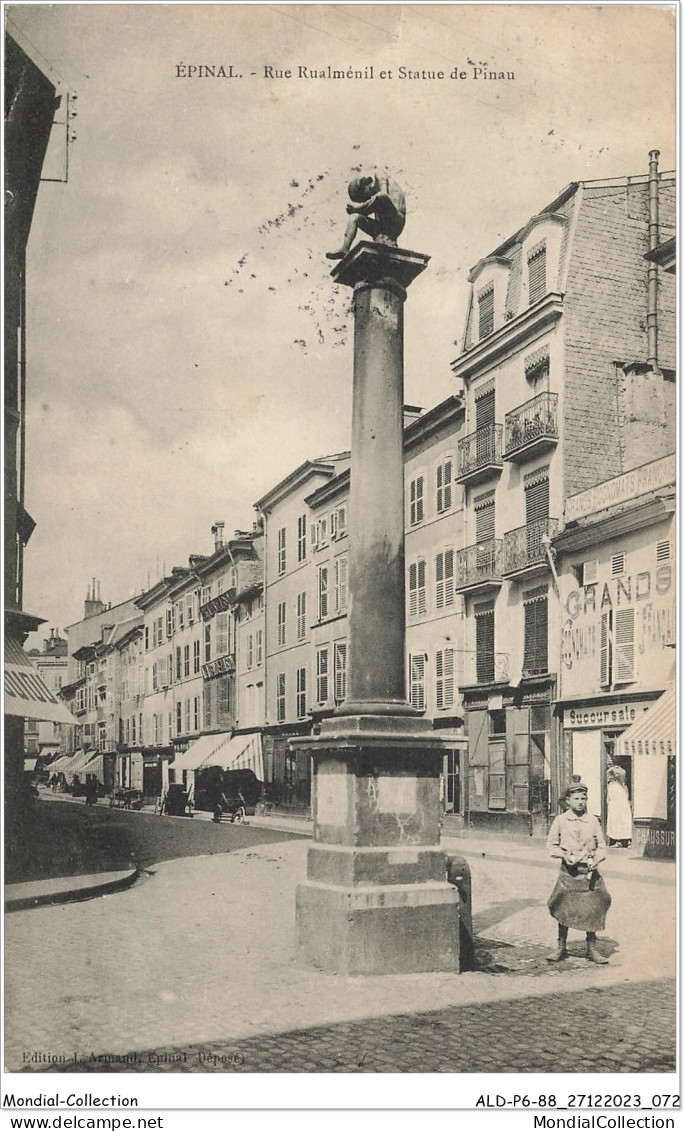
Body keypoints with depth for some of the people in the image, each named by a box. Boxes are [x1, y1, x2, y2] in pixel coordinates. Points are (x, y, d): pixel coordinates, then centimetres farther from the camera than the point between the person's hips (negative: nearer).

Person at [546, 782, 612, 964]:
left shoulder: (593, 821, 3)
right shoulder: (560, 820, 0)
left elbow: (601, 846, 10)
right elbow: (551, 844, 6)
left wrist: (597, 859, -9)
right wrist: (564, 855, -10)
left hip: (589, 870, 1)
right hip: (568, 870, -1)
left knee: (592, 908, 3)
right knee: (563, 908, 3)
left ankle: (592, 948, 17)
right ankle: (561, 947, 19)